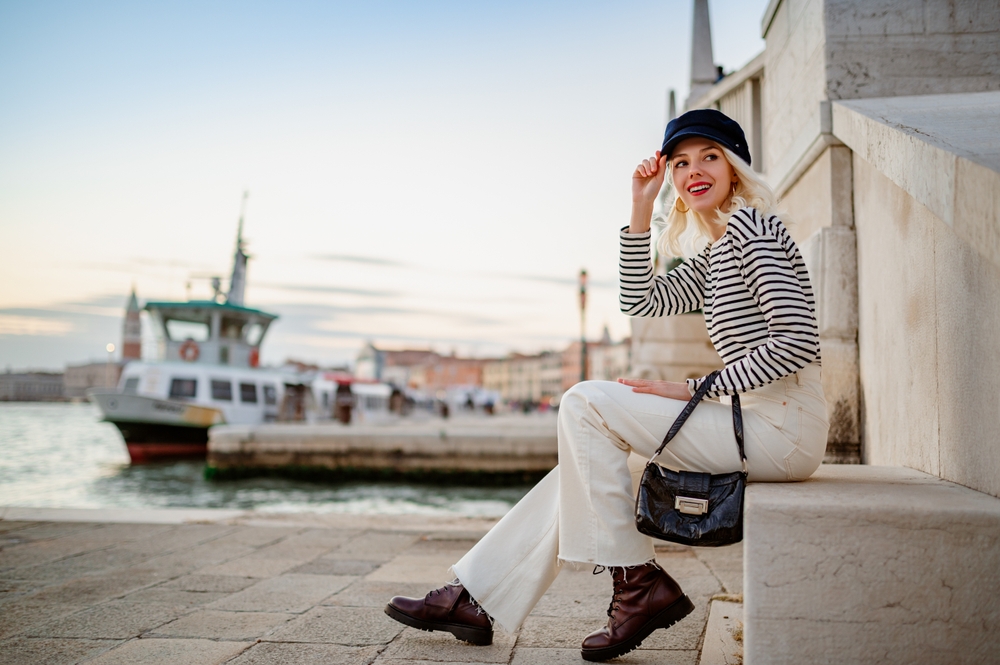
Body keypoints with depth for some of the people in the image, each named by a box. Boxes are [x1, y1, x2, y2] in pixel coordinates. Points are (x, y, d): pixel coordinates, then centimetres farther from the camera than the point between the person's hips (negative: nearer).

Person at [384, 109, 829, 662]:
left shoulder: (750, 224, -9)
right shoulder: (717, 253, 20)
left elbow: (799, 340, -19)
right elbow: (641, 300, 19)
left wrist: (697, 389, -16)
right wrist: (641, 208, 13)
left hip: (781, 427, -10)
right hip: (755, 423, 10)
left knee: (586, 403, -13)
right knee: (585, 467, 7)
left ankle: (637, 584, -8)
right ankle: (475, 600, 9)